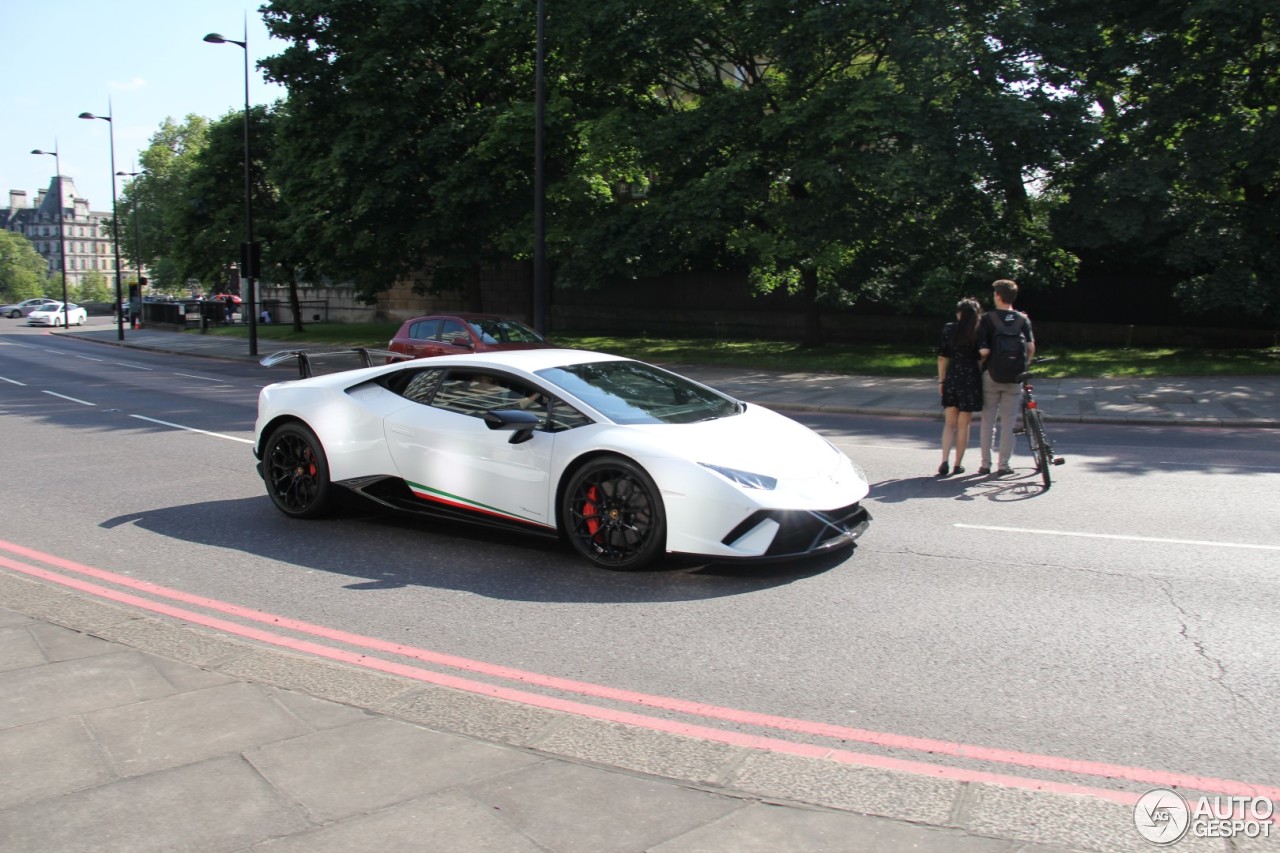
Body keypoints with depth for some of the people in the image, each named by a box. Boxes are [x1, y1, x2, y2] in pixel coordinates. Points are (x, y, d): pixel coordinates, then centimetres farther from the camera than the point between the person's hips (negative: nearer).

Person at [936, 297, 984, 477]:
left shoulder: (949, 329, 1)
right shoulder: (979, 333, -4)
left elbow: (942, 357, 2)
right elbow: (981, 360, -4)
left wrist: (941, 380, 9)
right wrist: (980, 379, 7)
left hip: (952, 377, 1)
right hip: (970, 379, -1)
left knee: (949, 424, 10)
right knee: (963, 425, 7)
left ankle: (945, 461, -4)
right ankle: (958, 464, 12)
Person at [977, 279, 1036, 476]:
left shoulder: (987, 318, -7)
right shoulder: (1023, 319, 2)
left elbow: (984, 351, -14)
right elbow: (1031, 347, -5)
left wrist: (980, 365, 5)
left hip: (991, 375, -2)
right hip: (1014, 377, 2)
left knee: (988, 421, 8)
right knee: (1008, 422, 7)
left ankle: (985, 464, 11)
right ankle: (1003, 465, 8)